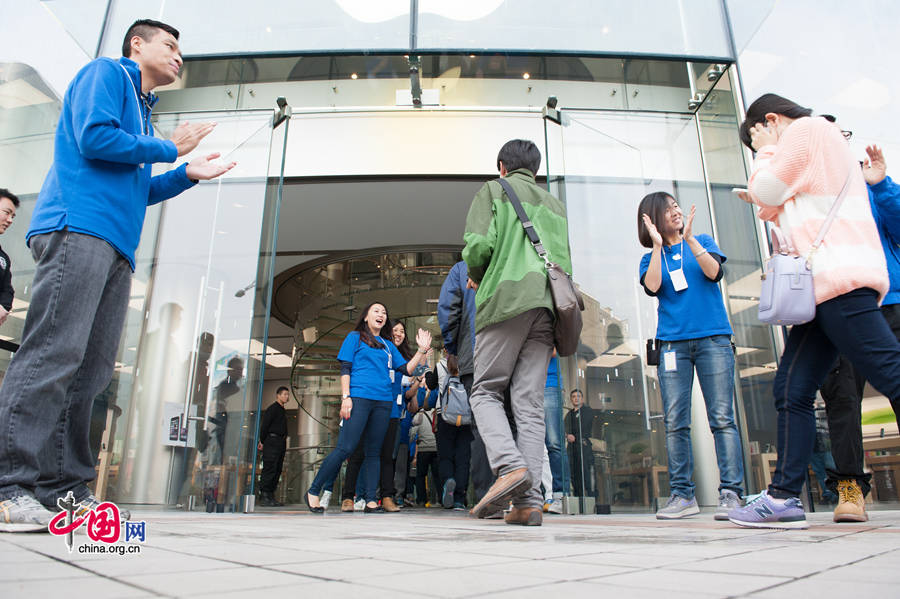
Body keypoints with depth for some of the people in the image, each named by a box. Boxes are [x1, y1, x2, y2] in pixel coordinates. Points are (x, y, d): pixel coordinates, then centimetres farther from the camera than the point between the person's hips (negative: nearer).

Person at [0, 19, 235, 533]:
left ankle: (67, 486, 3)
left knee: (93, 370, 1)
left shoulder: (143, 111, 33)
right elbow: (94, 138, -9)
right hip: (79, 228, -9)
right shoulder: (106, 73, 10)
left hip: (117, 248, 9)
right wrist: (169, 149, 2)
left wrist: (188, 175, 25)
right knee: (54, 354, -17)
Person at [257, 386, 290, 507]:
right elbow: (264, 424, -10)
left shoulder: (282, 410, 24)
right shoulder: (272, 408, -4)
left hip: (280, 443, 9)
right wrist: (262, 441, -11)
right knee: (269, 469, -11)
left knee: (277, 470, 7)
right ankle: (264, 497, -10)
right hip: (272, 441, -9)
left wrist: (284, 441, 15)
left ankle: (270, 496, 10)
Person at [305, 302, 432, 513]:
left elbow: (406, 369, 15)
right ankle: (313, 491, 1)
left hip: (383, 402, 5)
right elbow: (345, 368, 2)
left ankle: (371, 501, 6)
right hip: (359, 397, -5)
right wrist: (345, 397, -9)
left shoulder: (389, 345, 22)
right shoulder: (355, 337, 10)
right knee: (345, 448, -12)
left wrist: (422, 350, 5)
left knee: (373, 452, 4)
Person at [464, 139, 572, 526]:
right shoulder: (555, 205, 29)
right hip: (547, 305, 5)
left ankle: (510, 466, -19)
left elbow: (478, 243, -3)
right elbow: (565, 262, 20)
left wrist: (476, 276, 14)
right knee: (530, 403, 1)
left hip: (506, 299, -5)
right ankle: (529, 501, -5)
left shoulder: (493, 191, 13)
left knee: (485, 391, 3)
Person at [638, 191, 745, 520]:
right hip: (672, 343, 1)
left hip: (713, 339, 0)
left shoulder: (702, 242, 14)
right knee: (675, 422, -3)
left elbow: (714, 272, -5)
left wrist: (689, 238, -11)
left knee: (722, 417, -7)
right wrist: (657, 245, -6)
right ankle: (682, 494, 3)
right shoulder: (650, 258, 14)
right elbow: (652, 287, -6)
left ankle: (731, 493, -3)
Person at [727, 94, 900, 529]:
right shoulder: (819, 143, 34)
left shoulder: (805, 127, 5)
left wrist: (767, 150, 12)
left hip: (840, 279, -10)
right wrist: (771, 209, 21)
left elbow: (765, 190, -2)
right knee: (791, 391, 4)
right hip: (825, 287, 10)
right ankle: (784, 496, 5)